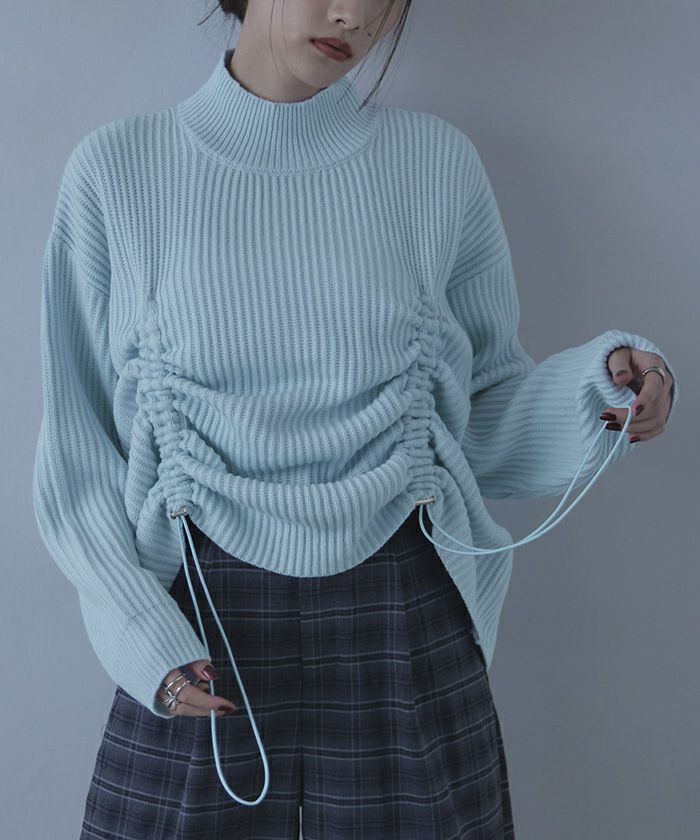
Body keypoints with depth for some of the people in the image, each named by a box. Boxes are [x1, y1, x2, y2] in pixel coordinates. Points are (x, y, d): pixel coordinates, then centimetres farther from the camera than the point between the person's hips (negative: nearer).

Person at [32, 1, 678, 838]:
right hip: (200, 624, 0)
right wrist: (139, 631, -9)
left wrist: (597, 387, -13)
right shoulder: (116, 169, 0)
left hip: (406, 624, 1)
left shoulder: (438, 162, 2)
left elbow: (485, 412, 7)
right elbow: (78, 444, 2)